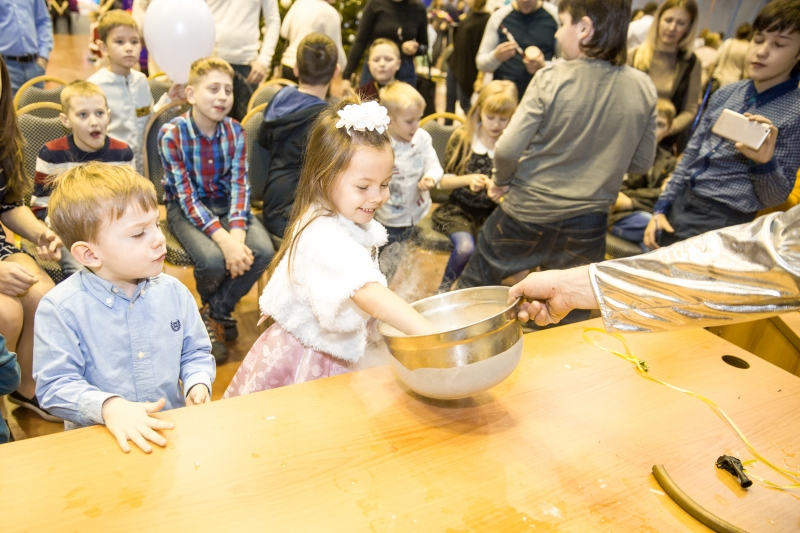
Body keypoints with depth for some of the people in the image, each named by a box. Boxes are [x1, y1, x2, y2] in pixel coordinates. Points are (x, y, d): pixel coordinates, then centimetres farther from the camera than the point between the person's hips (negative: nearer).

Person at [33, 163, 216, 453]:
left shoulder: (173, 291, 2)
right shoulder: (61, 308, -9)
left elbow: (196, 353, 12)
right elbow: (55, 385, -10)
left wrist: (198, 384, -8)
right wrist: (109, 406, -26)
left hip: (172, 428, 3)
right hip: (98, 439, -2)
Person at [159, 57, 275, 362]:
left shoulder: (234, 132, -4)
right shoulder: (171, 134, -15)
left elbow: (239, 185, -10)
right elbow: (186, 195, -20)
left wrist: (237, 234, -28)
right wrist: (223, 240, -32)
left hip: (226, 204, 4)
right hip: (185, 208, -3)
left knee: (263, 251, -24)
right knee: (212, 260, -31)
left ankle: (216, 313, 2)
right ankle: (214, 309, 9)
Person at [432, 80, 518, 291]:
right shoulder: (462, 138, -3)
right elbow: (443, 180, 1)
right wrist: (468, 180, -17)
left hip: (492, 213, 2)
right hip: (460, 210, -2)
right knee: (466, 247, -30)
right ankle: (444, 289, 1)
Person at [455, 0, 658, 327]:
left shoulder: (551, 79, -16)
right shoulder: (643, 88, -4)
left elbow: (508, 149, -18)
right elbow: (641, 162, 4)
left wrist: (500, 180, 2)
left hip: (527, 213, -3)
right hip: (588, 223, 4)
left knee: (473, 287, 19)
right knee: (569, 321, 20)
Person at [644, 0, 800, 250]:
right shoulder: (725, 94, 7)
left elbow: (775, 197, -6)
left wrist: (766, 161, -27)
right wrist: (660, 209, 7)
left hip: (723, 220, -5)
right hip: (679, 206, 5)